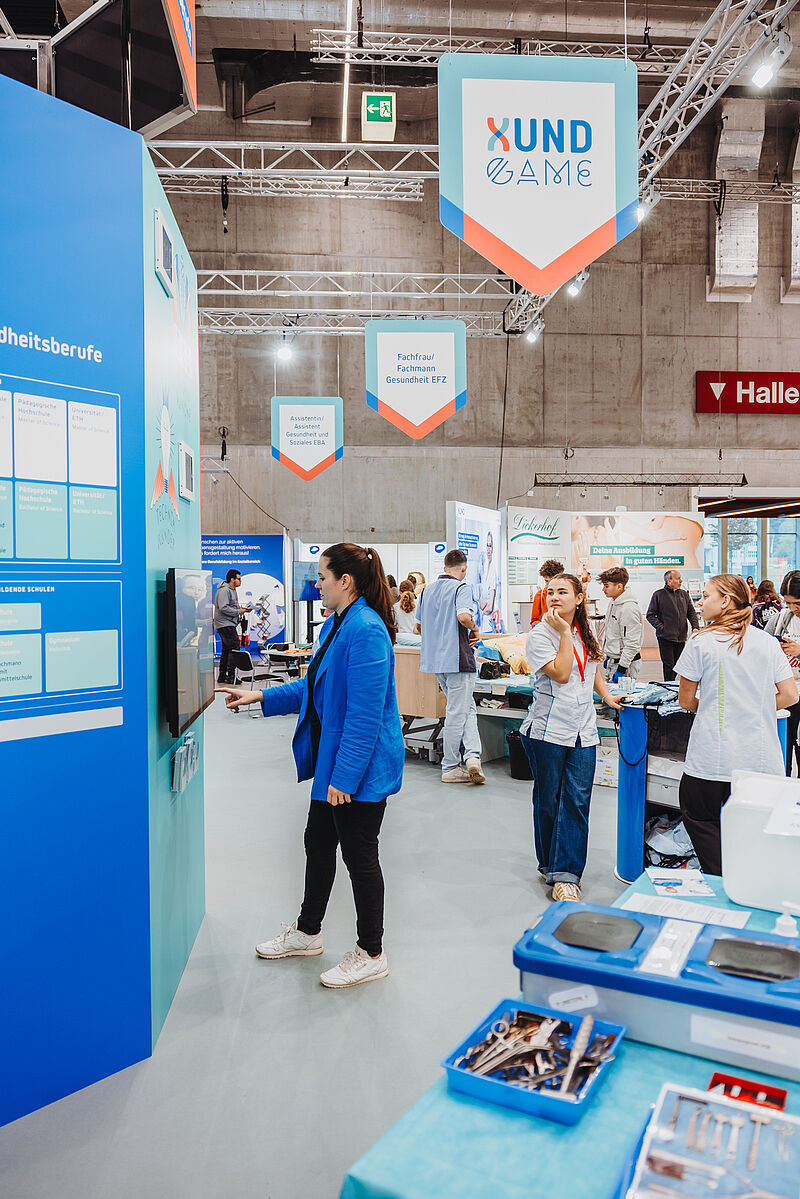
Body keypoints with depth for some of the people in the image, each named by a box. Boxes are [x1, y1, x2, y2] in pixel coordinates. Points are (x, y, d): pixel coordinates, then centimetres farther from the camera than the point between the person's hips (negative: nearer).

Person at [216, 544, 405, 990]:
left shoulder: (366, 630, -24)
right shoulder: (337, 623, 9)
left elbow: (364, 714, -26)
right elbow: (314, 688, 18)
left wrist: (344, 776, -24)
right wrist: (260, 697, 13)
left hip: (361, 769, -10)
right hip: (332, 761, 10)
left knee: (359, 854, 5)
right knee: (319, 844, 21)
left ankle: (371, 955, 24)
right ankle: (307, 933, 41)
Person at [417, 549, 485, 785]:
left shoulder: (428, 589, 13)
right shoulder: (461, 587, -9)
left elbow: (419, 624, 19)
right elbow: (463, 616, -26)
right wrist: (474, 629, -7)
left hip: (434, 658, 7)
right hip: (457, 658, -7)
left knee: (467, 707, 15)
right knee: (457, 712, 0)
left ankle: (472, 755, 5)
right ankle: (450, 768, 4)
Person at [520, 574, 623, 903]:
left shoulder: (586, 632, 11)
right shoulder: (539, 635, -7)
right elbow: (561, 673, -18)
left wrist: (608, 697, 16)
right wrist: (564, 632, -15)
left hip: (583, 731, 4)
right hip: (548, 730, -4)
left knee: (577, 801, -2)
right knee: (548, 801, 7)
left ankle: (565, 874, 2)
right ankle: (549, 864, 24)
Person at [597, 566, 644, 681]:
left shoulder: (629, 608, -22)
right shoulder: (613, 603, 9)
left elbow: (631, 644, -23)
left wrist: (621, 669, -22)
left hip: (625, 663, -10)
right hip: (612, 661, 10)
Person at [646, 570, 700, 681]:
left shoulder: (684, 594, 12)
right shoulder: (658, 594, -2)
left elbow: (691, 612, 16)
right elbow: (650, 615, -1)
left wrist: (695, 627, 0)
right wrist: (661, 628, -12)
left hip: (681, 637, 5)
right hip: (666, 637, -5)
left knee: (677, 664, 9)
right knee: (669, 665, -5)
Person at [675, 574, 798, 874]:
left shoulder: (703, 642, -6)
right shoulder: (768, 642, 6)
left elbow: (685, 700, -1)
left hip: (713, 756, -4)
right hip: (762, 757, 5)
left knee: (698, 816, 11)